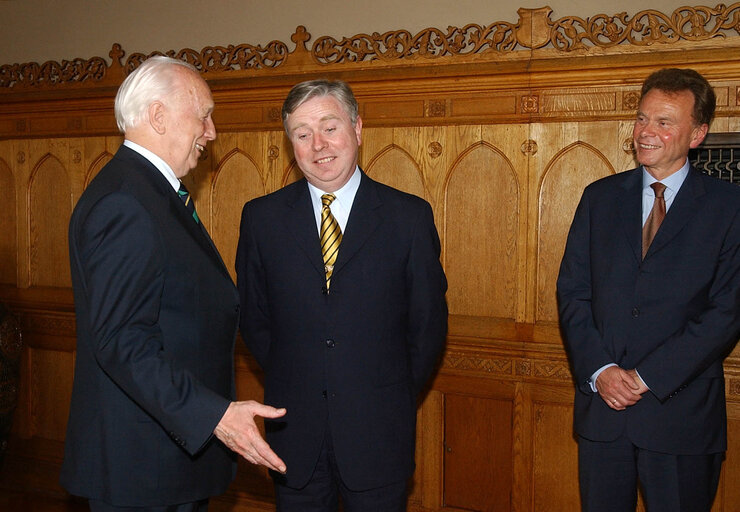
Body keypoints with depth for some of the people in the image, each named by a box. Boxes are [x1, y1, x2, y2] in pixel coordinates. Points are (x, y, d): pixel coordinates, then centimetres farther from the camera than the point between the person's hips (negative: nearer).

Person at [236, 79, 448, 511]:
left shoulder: (410, 216, -3)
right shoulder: (261, 218, 1)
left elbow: (429, 321, 1)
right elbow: (253, 317, 7)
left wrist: (396, 394, 2)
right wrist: (288, 384, 4)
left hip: (378, 436, -1)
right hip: (293, 430, 1)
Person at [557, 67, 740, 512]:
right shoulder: (601, 197, 7)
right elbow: (572, 291, 4)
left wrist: (646, 377, -13)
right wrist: (599, 370, -9)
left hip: (681, 410, -2)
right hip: (601, 407, 3)